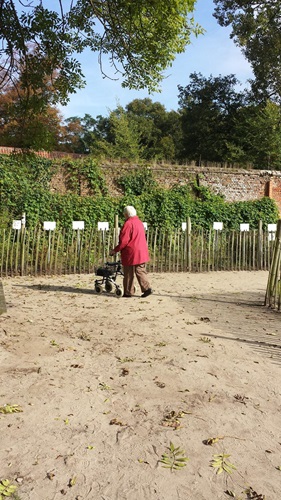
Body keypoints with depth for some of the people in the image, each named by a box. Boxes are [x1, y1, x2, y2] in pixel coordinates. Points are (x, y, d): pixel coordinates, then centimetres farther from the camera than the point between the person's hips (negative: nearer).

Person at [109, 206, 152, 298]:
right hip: (141, 252, 8)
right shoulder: (139, 222, 14)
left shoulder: (128, 223, -14)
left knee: (129, 274, 3)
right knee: (140, 271, 12)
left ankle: (128, 292, 10)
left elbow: (124, 241, -17)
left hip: (131, 253, -8)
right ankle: (147, 288, 3)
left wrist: (115, 250, -7)